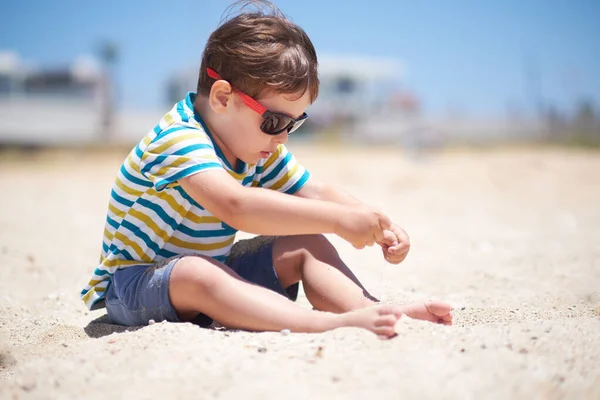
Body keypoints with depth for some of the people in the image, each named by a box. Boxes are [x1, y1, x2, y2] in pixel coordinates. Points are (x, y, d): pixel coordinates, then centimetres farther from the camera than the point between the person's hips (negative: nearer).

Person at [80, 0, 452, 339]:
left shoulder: (259, 148, 2)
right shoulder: (178, 140, -27)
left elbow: (317, 193, 4)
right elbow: (234, 205, -44)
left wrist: (380, 227, -14)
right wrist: (337, 219, -45)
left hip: (212, 272, 8)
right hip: (134, 284, -8)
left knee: (304, 244, -5)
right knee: (196, 274, -40)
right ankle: (331, 323, -52)